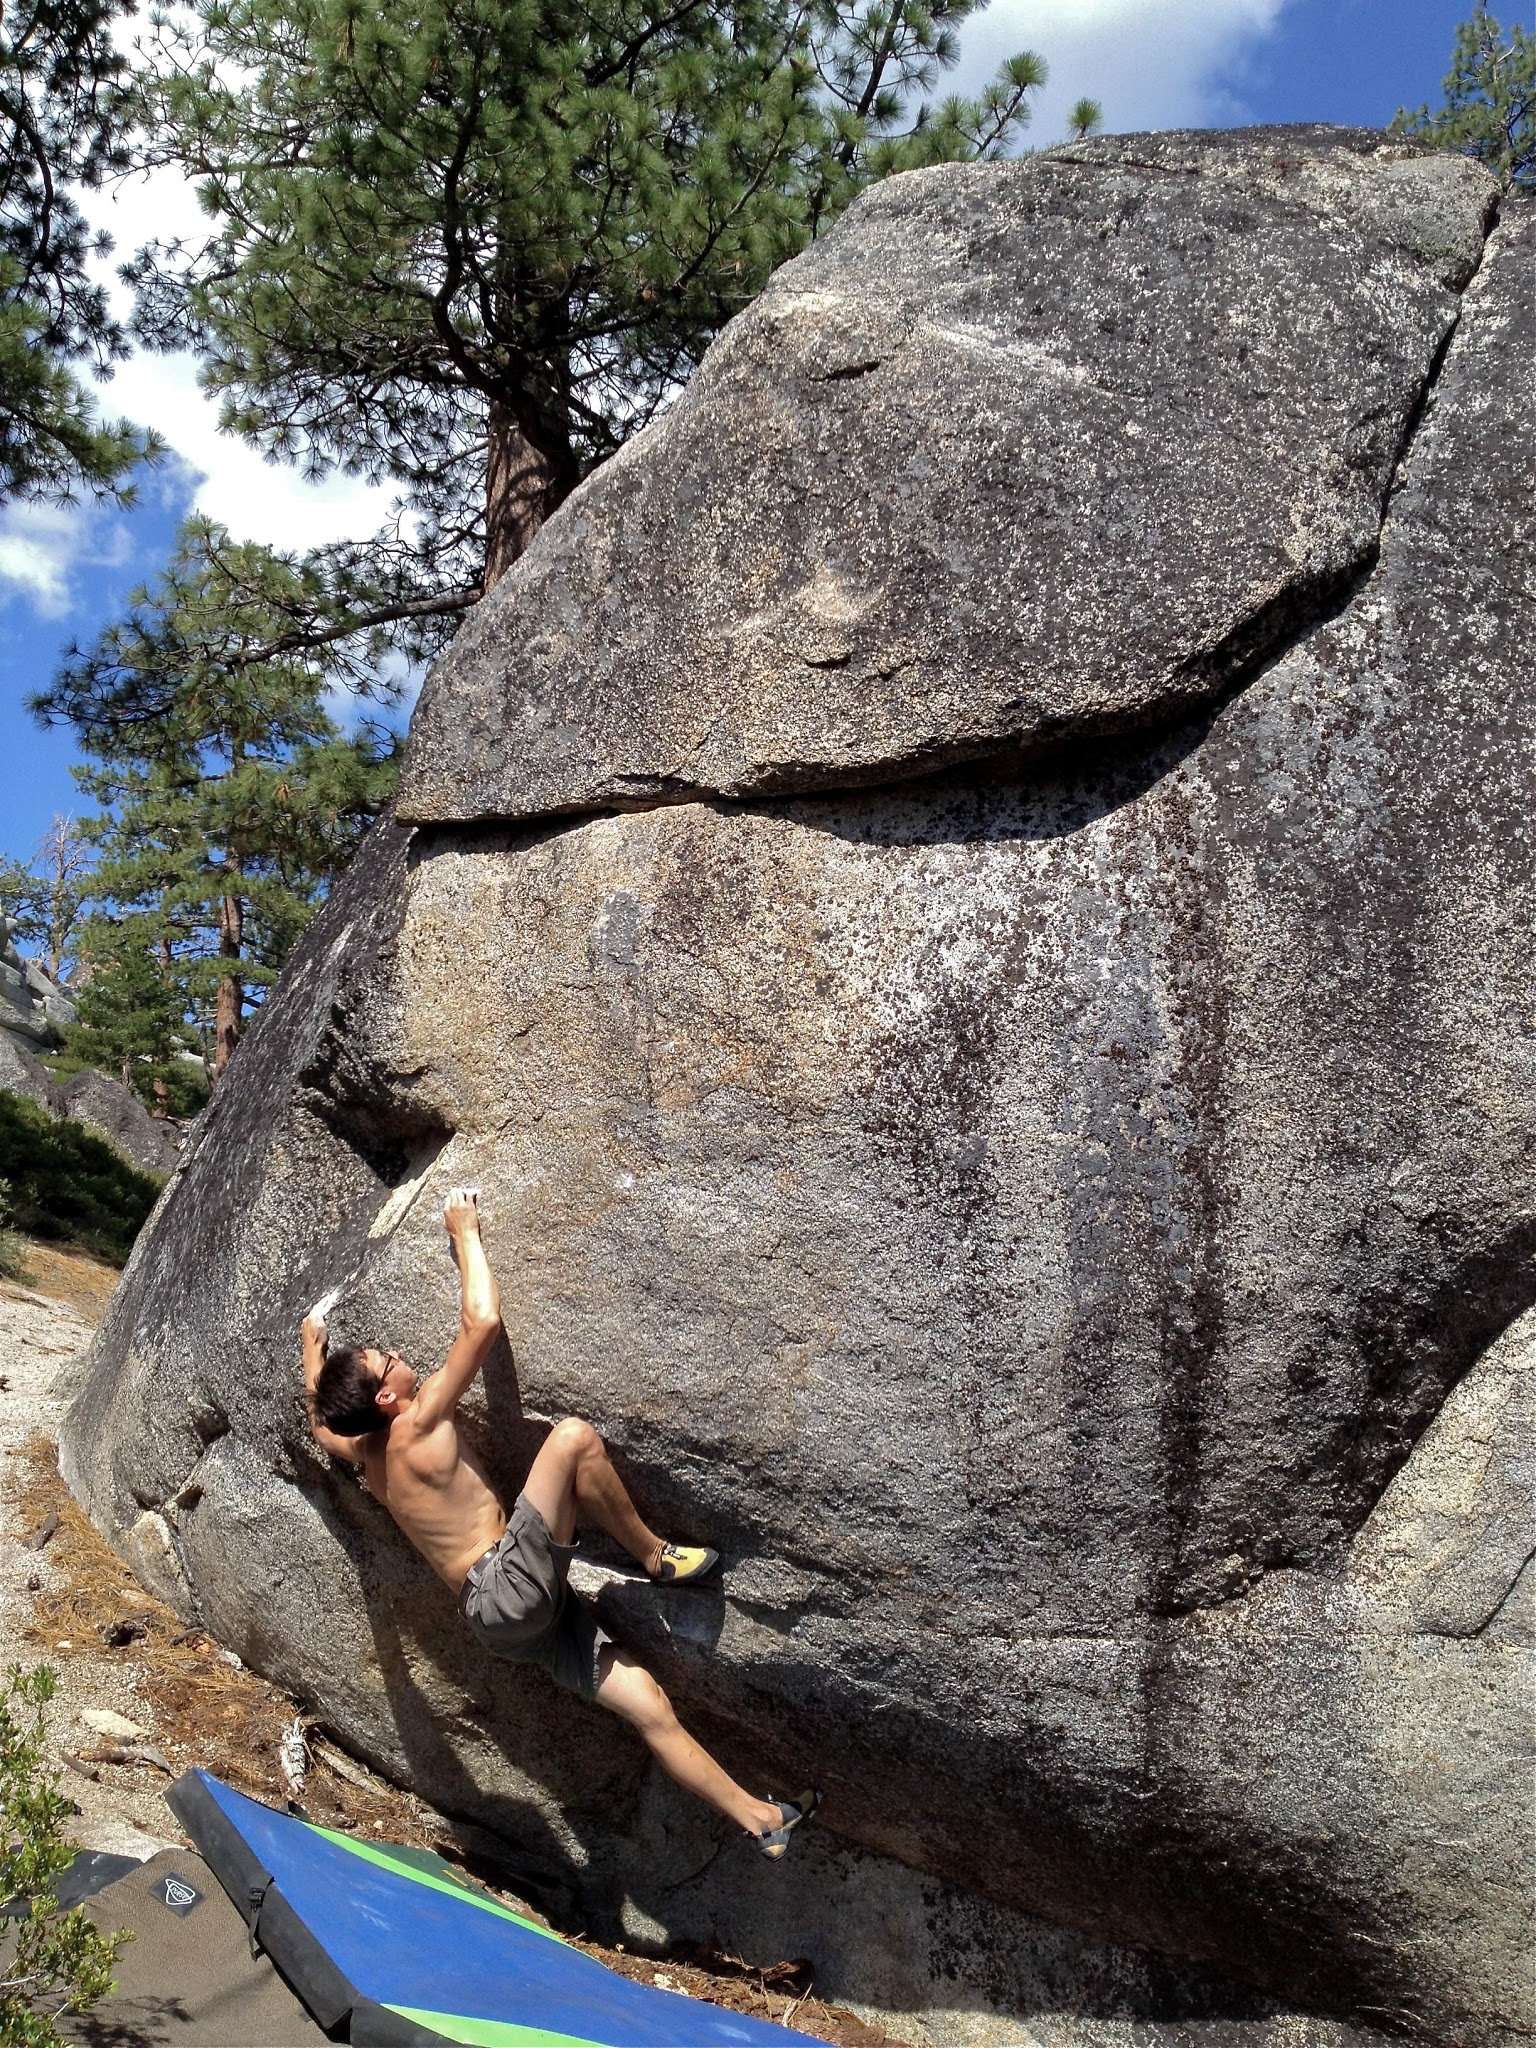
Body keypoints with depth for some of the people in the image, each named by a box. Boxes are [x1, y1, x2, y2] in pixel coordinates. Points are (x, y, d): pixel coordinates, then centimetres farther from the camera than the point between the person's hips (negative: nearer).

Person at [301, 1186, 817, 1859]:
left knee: (648, 1705, 4)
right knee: (573, 1436, -19)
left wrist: (312, 1341, 51)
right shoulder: (416, 1427, -10)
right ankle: (657, 1557, -2)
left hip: (501, 1615, 9)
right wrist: (464, 1231, 0)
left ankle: (761, 1820, 4)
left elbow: (319, 1418, 38)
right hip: (509, 1585, -9)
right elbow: (483, 1320, -14)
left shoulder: (367, 1457, 13)